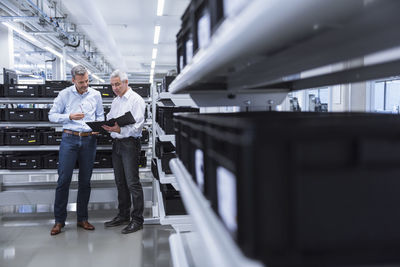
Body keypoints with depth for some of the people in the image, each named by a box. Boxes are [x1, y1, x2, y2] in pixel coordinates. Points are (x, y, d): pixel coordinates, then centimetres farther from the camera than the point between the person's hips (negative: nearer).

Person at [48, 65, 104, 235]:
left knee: (85, 181, 7)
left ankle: (82, 218, 18)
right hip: (70, 139, -2)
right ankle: (59, 220, 7)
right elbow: (52, 115, 3)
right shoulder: (64, 95, 2)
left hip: (89, 140, 2)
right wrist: (69, 117, -13)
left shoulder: (95, 95, 8)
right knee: (64, 179, -4)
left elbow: (100, 115, 15)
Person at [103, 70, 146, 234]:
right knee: (120, 182, 13)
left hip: (130, 143, -8)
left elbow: (137, 125, -16)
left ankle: (137, 220, 1)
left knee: (132, 182, -6)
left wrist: (119, 130, -29)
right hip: (116, 143, 8)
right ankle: (123, 215, 25)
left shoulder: (136, 100, -8)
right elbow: (109, 119, 20)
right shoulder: (115, 101, 18)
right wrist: (105, 126, -2)